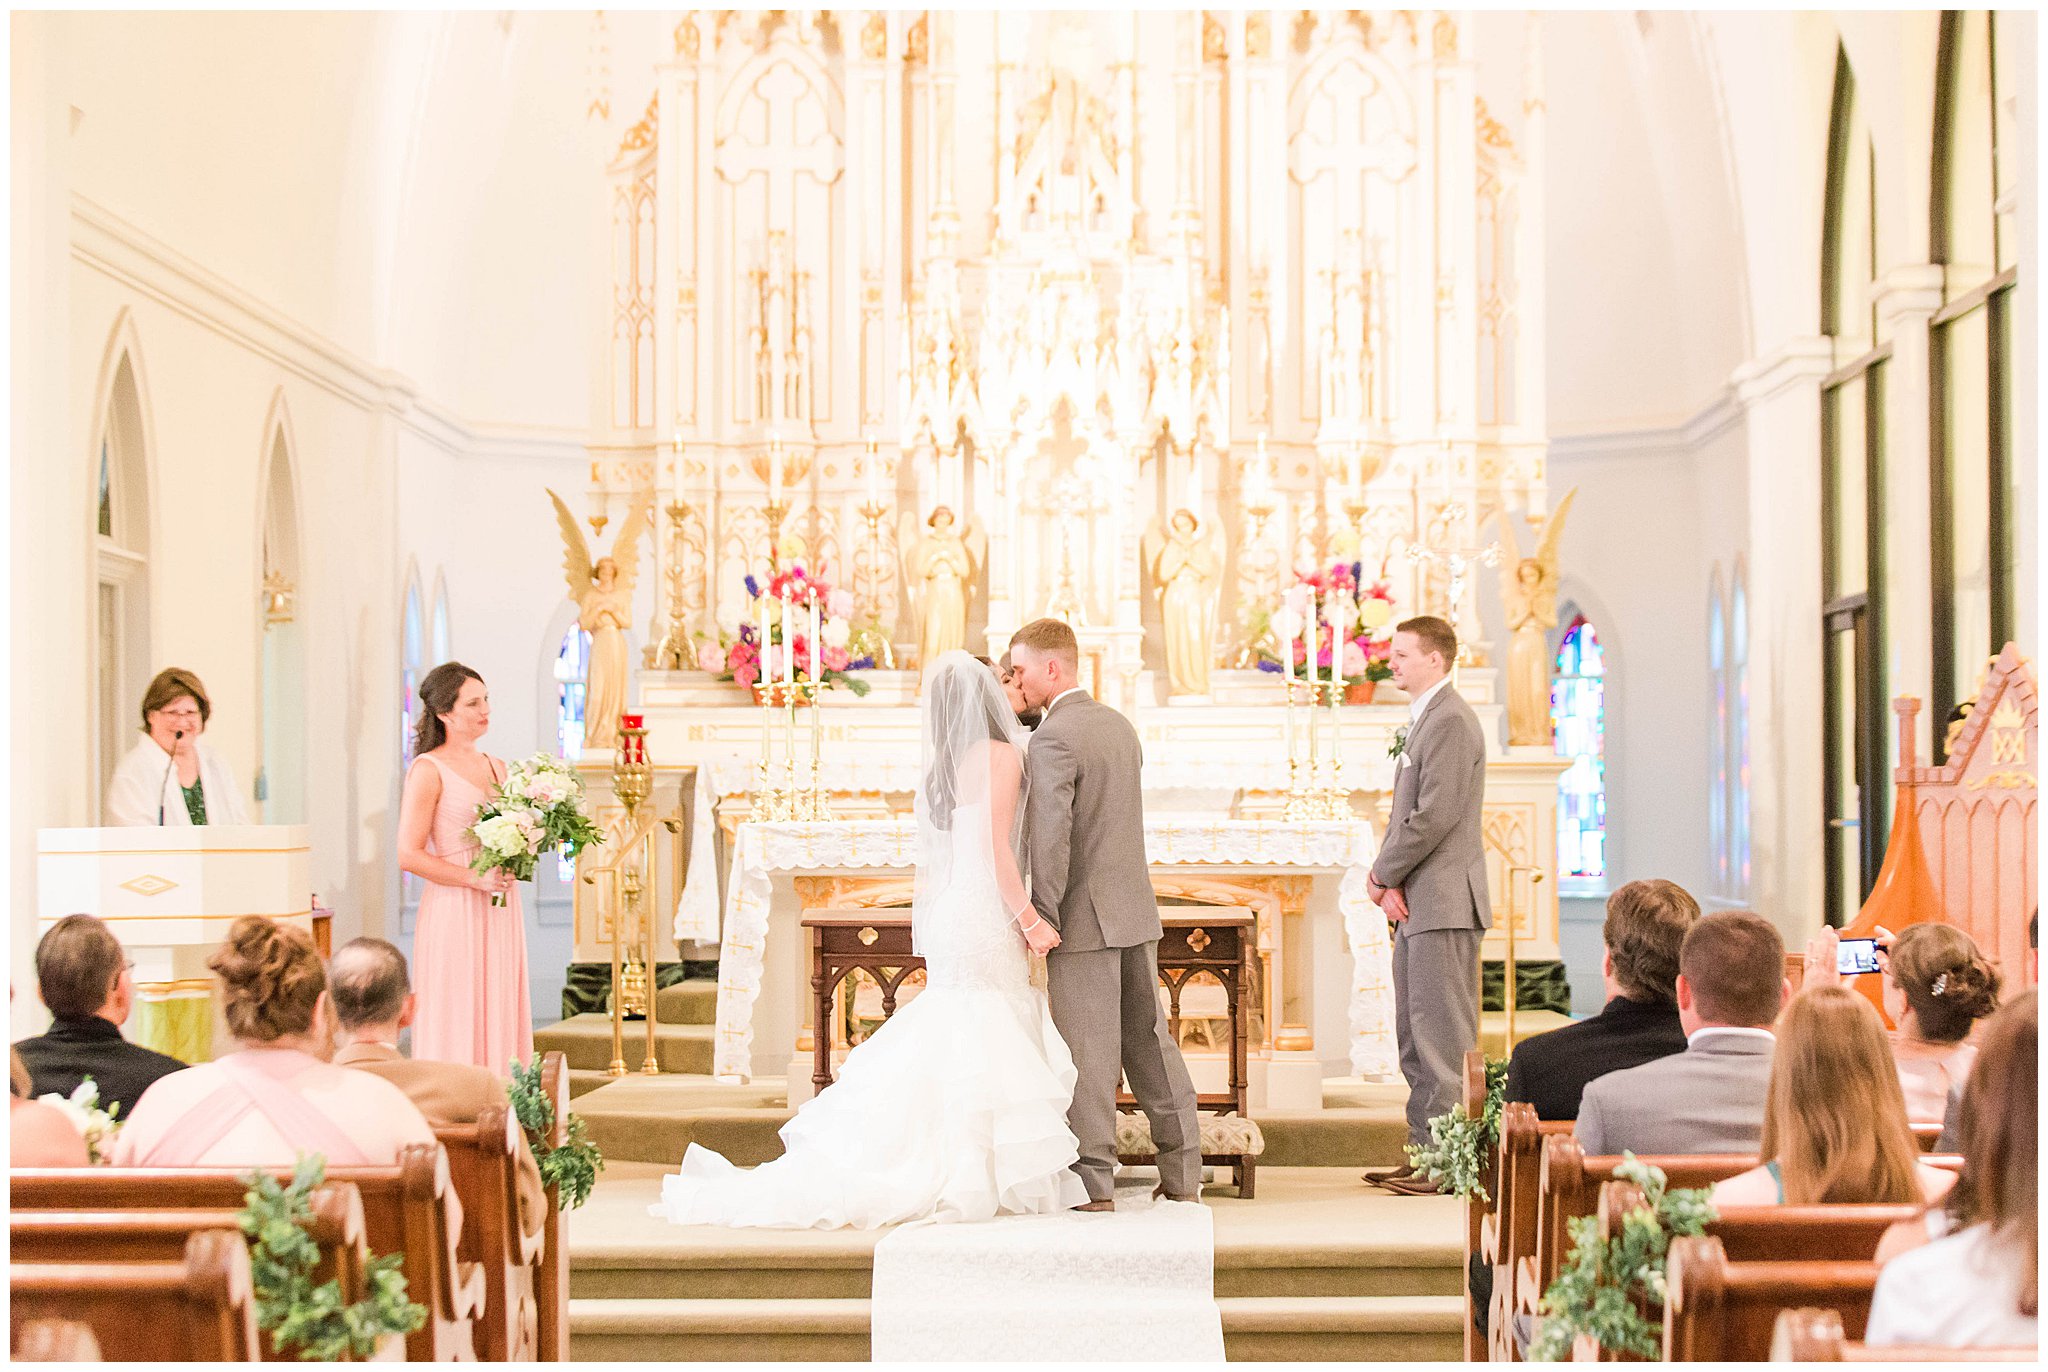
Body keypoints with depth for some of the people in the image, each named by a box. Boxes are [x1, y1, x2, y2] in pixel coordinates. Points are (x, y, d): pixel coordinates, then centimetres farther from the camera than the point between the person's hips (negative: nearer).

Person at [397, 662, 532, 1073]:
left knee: (499, 1020, 5)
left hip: (501, 913, 7)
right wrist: (475, 878, -17)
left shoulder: (496, 767, 15)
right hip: (455, 914, -7)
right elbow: (409, 855, -12)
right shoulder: (428, 770, -6)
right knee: (456, 1028, -5)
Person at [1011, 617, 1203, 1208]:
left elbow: (1051, 838, -20)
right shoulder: (1120, 725, 12)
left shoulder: (1052, 739, -15)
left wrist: (1042, 920, -15)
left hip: (1085, 917, -8)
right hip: (1137, 911, 8)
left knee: (1089, 1053, -2)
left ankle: (1093, 1183, 3)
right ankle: (1183, 1173, 16)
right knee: (1150, 1042, 12)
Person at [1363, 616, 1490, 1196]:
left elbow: (1436, 815, -20)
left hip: (1443, 904, -11)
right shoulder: (1423, 719, 19)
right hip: (1414, 905, 11)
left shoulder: (1450, 720, -14)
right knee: (1414, 1040, 13)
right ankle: (1423, 1153, 19)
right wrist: (1391, 883, 4)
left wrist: (1382, 875, -10)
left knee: (1441, 1037, -8)